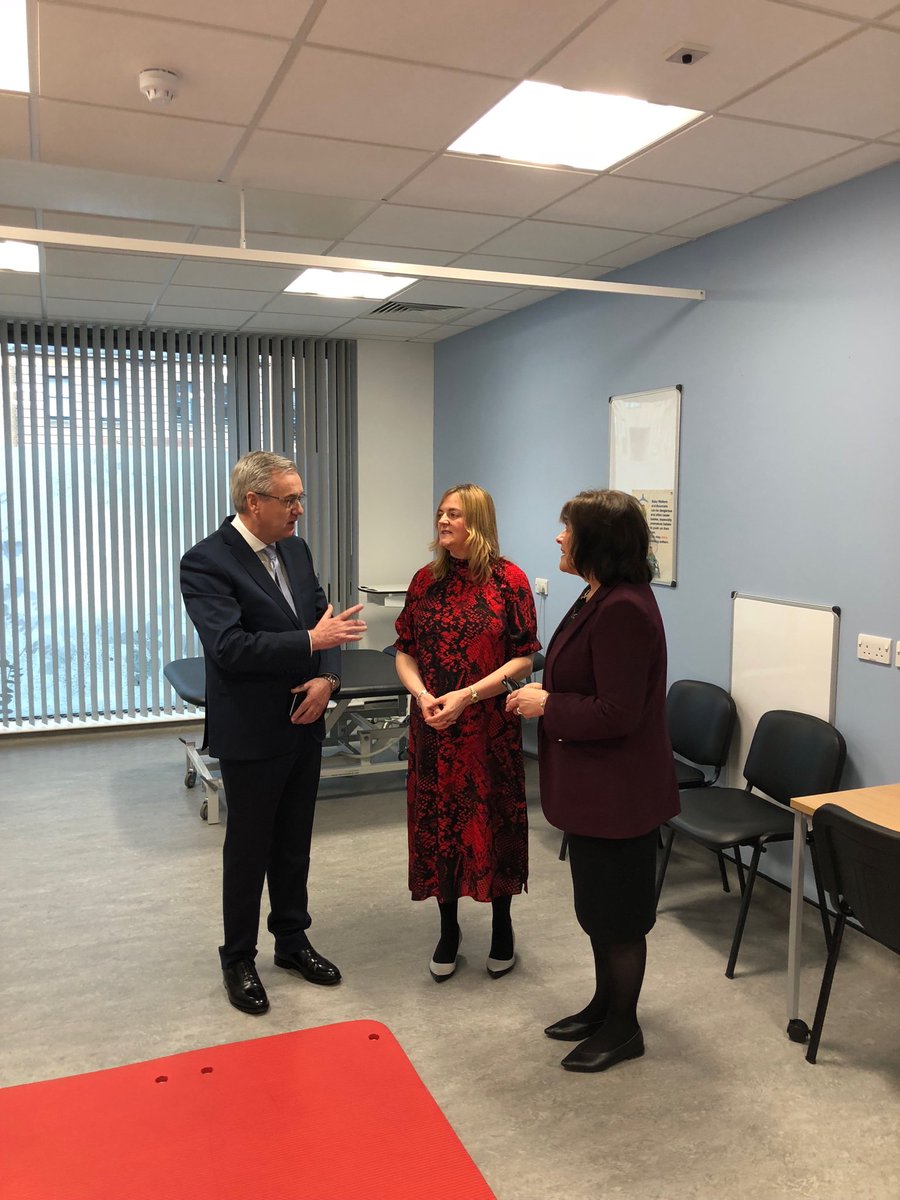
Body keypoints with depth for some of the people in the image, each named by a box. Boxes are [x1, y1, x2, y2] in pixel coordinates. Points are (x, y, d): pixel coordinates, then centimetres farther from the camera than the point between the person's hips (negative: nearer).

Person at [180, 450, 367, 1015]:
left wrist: (327, 678, -10)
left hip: (305, 725, 6)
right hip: (252, 734, -6)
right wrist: (310, 640, -27)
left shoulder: (296, 550, 6)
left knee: (294, 842, 19)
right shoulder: (207, 561, -16)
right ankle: (239, 959, 28)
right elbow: (229, 647, -27)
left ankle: (292, 939, 37)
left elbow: (326, 624, 8)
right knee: (249, 848, 9)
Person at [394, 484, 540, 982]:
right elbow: (404, 652, 6)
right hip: (433, 728, 3)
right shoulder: (426, 580, 3)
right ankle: (448, 931, 29)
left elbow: (524, 659, -9)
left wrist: (467, 696, -18)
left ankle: (502, 927, 30)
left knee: (493, 821, 8)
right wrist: (422, 694, -13)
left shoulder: (508, 580, -7)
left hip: (490, 728, -3)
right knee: (437, 823, 11)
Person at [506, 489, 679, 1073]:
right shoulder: (599, 599, 7)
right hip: (593, 786, 10)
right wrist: (546, 694, 4)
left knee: (618, 912, 8)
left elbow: (617, 713, -27)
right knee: (597, 903, 23)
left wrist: (547, 707, -17)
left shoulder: (623, 610, -26)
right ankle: (605, 1004, 41)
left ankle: (623, 1028, 27)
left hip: (619, 792, -10)